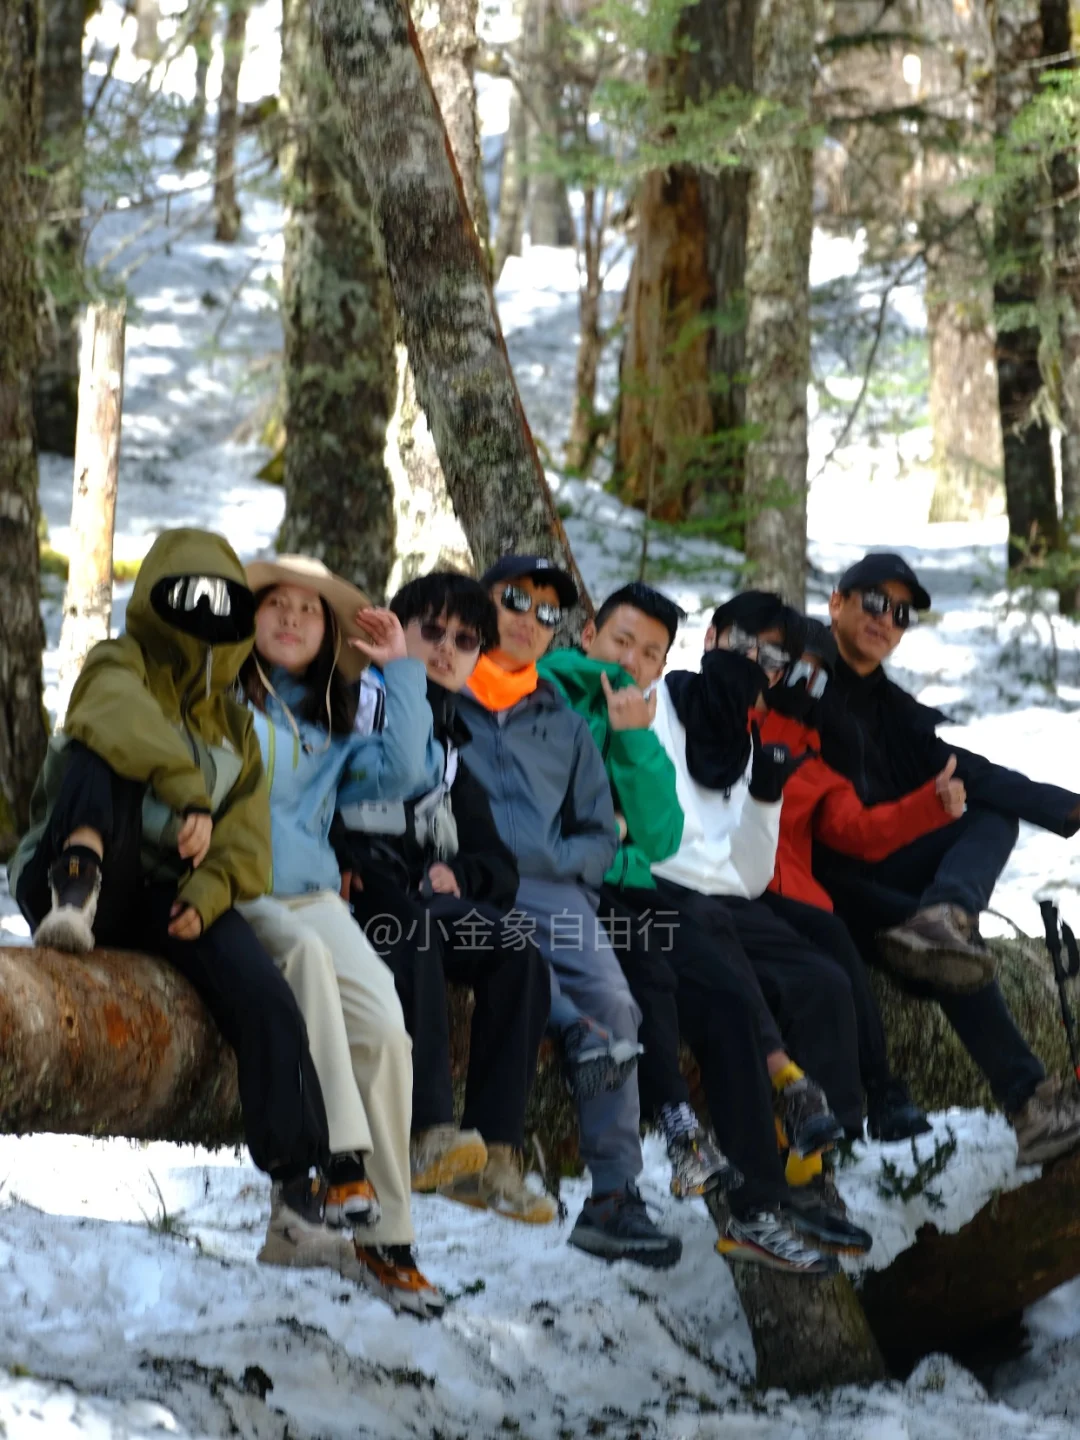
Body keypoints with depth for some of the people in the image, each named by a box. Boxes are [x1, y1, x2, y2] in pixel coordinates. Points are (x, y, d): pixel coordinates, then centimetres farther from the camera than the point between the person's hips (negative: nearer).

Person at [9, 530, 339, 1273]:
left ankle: (301, 1193, -22)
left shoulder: (235, 724, 23)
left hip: (169, 897, 4)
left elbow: (247, 831, 8)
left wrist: (209, 890, -13)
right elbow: (119, 717, -20)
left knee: (266, 998, -22)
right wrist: (191, 794, -32)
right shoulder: (119, 667, 7)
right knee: (99, 757, -28)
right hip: (74, 888, -3)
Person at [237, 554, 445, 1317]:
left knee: (386, 1030, -21)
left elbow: (402, 772, 6)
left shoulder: (331, 727, 24)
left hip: (313, 895, 4)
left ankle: (385, 1239, -16)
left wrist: (401, 670, 10)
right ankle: (344, 1155, -40)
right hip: (237, 896, -4)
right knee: (307, 951, -38)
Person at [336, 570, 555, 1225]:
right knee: (413, 932, -36)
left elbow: (499, 868, 18)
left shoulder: (450, 747, 21)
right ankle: (430, 1133, -45)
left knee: (520, 957, -20)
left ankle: (495, 1152, -25)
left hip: (429, 903, 6)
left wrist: (455, 874, -4)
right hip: (349, 899, -6)